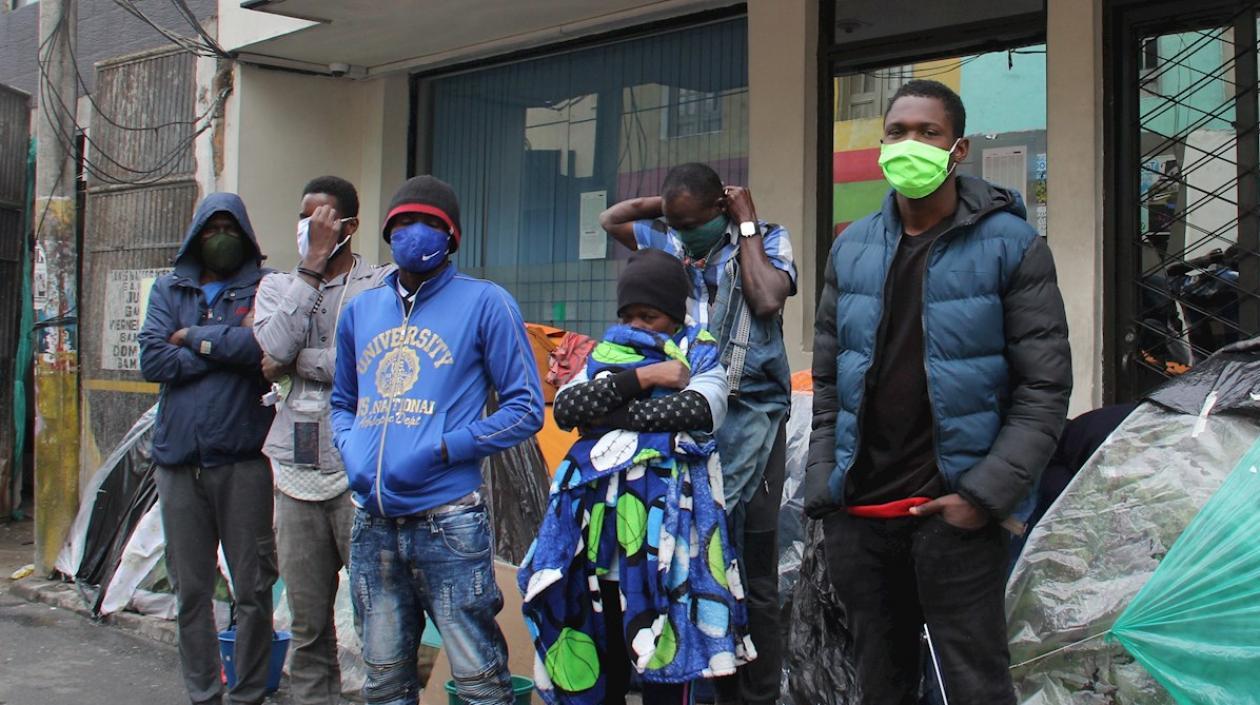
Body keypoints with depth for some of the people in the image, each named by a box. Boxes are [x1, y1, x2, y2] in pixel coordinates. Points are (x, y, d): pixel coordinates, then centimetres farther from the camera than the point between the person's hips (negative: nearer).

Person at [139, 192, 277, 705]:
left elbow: (268, 345, -16)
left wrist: (194, 337, -4)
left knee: (252, 588, 0)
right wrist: (228, 345, -6)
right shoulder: (168, 289, 14)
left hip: (242, 457, -3)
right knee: (190, 589, 9)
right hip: (179, 457, 3)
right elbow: (152, 359, -1)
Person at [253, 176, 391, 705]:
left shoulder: (383, 286, 1)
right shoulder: (278, 286, 16)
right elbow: (273, 348, -5)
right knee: (307, 626, 10)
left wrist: (295, 362, -5)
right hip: (295, 474, 4)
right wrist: (312, 266, -5)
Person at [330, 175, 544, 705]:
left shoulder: (485, 303, -2)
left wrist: (440, 451, -14)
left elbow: (525, 407, -4)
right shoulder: (360, 310, 15)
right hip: (372, 523, 5)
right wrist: (352, 453, 1)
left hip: (447, 521, -5)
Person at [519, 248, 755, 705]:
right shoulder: (607, 353, 17)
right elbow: (563, 407, -1)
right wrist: (643, 377, -8)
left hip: (663, 530, -3)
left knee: (664, 665, 3)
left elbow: (702, 407, -15)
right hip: (599, 527, 4)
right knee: (599, 665, 10)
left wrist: (608, 414, -8)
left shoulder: (699, 352, 7)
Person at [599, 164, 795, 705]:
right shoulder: (670, 241, 12)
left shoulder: (768, 240, 1)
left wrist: (746, 225, -6)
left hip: (747, 420, -4)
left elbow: (767, 300, -15)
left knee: (750, 572, -1)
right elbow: (610, 219, 20)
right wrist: (666, 204, 9)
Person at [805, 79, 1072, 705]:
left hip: (953, 511, -4)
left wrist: (986, 493, -14)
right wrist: (822, 487, 5)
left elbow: (1045, 388, -6)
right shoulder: (852, 248, 10)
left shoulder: (1010, 246, -3)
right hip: (857, 513, 5)